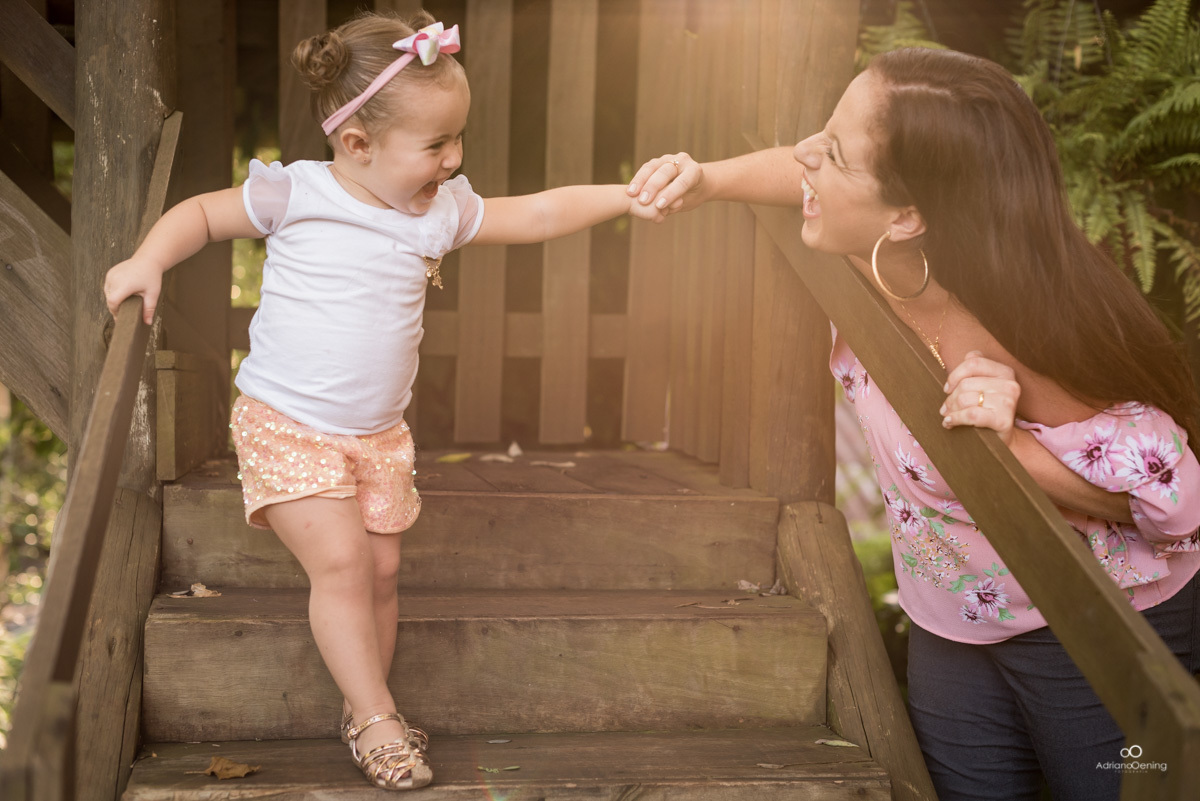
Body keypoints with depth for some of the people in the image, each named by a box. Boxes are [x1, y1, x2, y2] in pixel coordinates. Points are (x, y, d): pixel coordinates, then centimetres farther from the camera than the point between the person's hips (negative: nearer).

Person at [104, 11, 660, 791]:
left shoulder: (442, 211, -1)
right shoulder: (294, 194, -11)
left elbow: (540, 214, 1)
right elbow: (204, 213, 1)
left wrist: (628, 195, -7)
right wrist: (148, 260, -15)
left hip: (379, 434, 5)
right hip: (285, 426, -5)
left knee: (382, 570, 7)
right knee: (341, 560, -15)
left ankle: (366, 711, 25)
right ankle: (374, 716, 0)